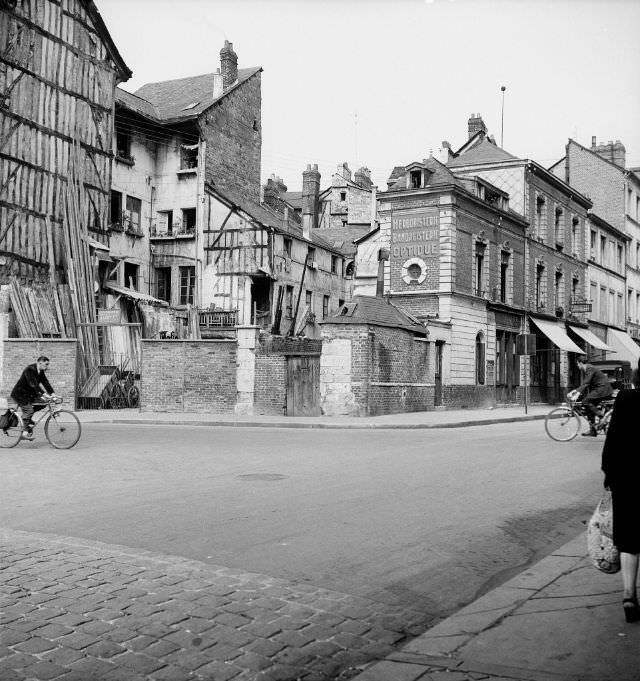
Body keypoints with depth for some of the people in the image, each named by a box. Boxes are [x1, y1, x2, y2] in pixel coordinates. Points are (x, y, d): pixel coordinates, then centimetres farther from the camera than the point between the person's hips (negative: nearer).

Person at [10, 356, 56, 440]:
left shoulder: (40, 372, 2)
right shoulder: (30, 370, -24)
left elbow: (45, 382, -2)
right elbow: (34, 384, -33)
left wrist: (52, 393, -15)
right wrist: (44, 394, -41)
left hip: (29, 393, 9)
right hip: (19, 393, -9)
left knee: (43, 403, -5)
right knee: (28, 410, -19)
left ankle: (26, 417, 9)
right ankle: (25, 432, -16)